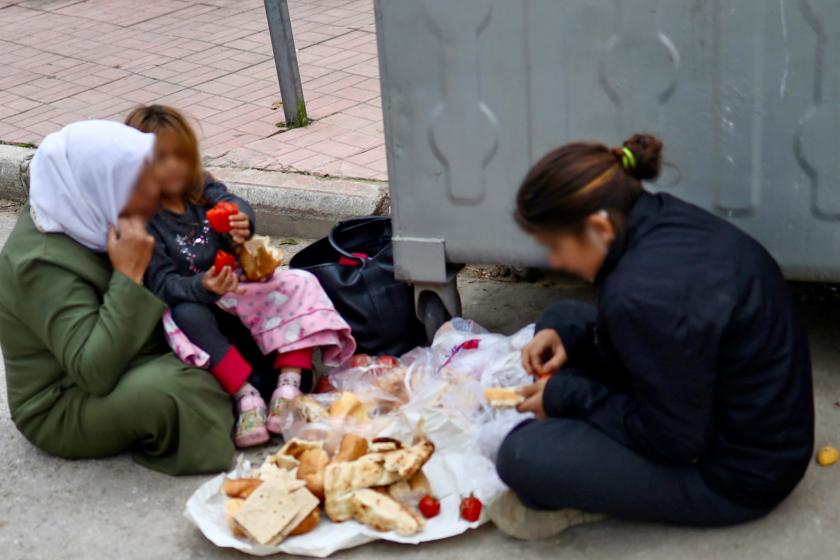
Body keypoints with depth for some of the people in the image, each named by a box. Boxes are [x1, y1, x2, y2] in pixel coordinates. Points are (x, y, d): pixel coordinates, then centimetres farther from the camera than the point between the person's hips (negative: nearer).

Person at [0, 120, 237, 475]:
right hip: (64, 414, -9)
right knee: (167, 389, -33)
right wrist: (130, 274, -35)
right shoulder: (43, 263, -29)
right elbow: (96, 371, -37)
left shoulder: (82, 222, -4)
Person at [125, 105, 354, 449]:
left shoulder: (202, 190, 4)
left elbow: (231, 202, -17)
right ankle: (246, 395, -39)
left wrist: (242, 221, -43)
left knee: (299, 284, -15)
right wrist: (203, 288, -39)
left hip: (238, 295, 5)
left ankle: (289, 386, -28)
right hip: (192, 303, -5)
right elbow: (162, 284, -19)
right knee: (187, 317, -38)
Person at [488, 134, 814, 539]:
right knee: (562, 320, 11)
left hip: (738, 477, -9)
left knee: (521, 456, -23)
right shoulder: (664, 219, -7)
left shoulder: (644, 292, -33)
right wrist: (568, 337, -1)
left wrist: (568, 396, -12)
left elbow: (676, 442, -23)